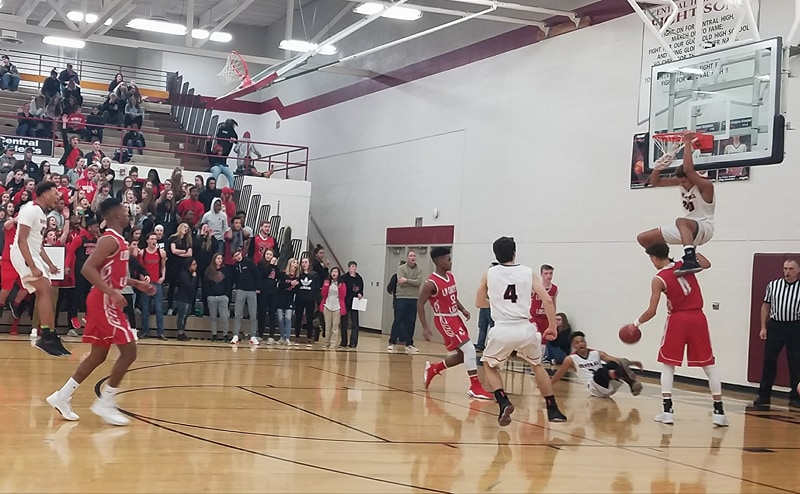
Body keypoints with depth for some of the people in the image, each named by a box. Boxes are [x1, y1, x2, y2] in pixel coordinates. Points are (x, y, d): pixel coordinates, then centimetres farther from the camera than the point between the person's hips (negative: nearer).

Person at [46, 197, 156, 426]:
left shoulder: (116, 240, 15)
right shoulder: (110, 240, -16)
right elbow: (88, 269, -26)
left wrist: (136, 284, 19)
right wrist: (112, 293, -31)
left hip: (104, 301, 10)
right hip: (105, 303, -10)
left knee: (99, 355, 14)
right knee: (129, 351, -7)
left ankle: (62, 397, 19)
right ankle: (105, 403, -2)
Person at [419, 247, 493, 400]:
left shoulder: (451, 277, 7)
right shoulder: (431, 283, -18)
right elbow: (420, 304, -15)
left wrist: (462, 309, 3)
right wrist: (425, 328, -19)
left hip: (455, 318, 9)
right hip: (444, 320, -9)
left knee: (462, 354, 12)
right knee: (469, 348, -16)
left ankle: (433, 369, 30)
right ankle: (475, 388, -11)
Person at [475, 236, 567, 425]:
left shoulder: (489, 274, 7)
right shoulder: (528, 273, 6)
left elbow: (478, 302, 20)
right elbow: (547, 300, -2)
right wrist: (552, 327, 6)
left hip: (502, 330, -1)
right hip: (525, 329, 1)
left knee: (489, 365, 24)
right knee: (537, 365, 27)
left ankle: (504, 403, 1)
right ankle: (553, 410, 25)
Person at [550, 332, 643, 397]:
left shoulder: (597, 353, 13)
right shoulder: (571, 359, 6)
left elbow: (614, 359, 4)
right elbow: (558, 376, 16)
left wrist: (631, 363, -10)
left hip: (610, 385, 3)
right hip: (595, 388, -3)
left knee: (612, 365, -27)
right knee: (600, 372, -36)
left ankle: (631, 383, -48)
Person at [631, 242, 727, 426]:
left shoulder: (658, 279, -8)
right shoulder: (684, 265, 4)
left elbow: (652, 311, -10)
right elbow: (707, 264, 21)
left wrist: (636, 323, 5)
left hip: (677, 320, -4)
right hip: (698, 318, 4)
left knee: (668, 364, 10)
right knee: (709, 364, 9)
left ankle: (667, 410, 2)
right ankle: (718, 411, 4)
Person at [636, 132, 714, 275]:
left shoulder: (706, 185, -19)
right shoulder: (682, 181, 4)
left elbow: (688, 169, -37)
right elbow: (654, 182, 8)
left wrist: (687, 144, -33)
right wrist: (658, 168, -12)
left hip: (704, 228, -9)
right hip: (687, 227, 9)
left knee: (681, 221, -45)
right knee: (643, 238, 5)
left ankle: (690, 260, -58)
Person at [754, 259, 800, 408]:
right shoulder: (773, 285, 3)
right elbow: (766, 306, 10)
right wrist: (763, 327, 5)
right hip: (775, 326, 1)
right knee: (769, 360, 3)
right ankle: (764, 395, 11)